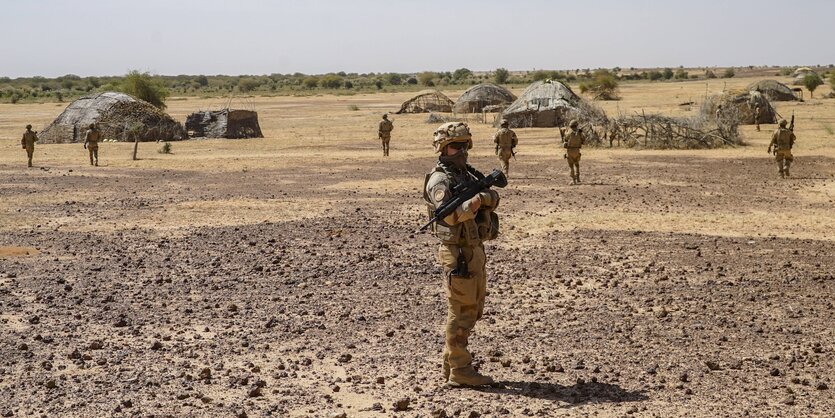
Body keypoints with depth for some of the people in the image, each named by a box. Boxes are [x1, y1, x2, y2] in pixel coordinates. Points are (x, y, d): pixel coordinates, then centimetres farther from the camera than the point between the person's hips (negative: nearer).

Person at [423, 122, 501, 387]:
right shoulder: (440, 180, -11)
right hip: (458, 253, -9)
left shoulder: (469, 175, 14)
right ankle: (459, 370, 2)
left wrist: (484, 197, -22)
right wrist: (474, 201, -40)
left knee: (473, 310, 15)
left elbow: (494, 198, -1)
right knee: (461, 311, -5)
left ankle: (450, 363, 25)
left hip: (476, 250, 9)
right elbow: (452, 214, -25)